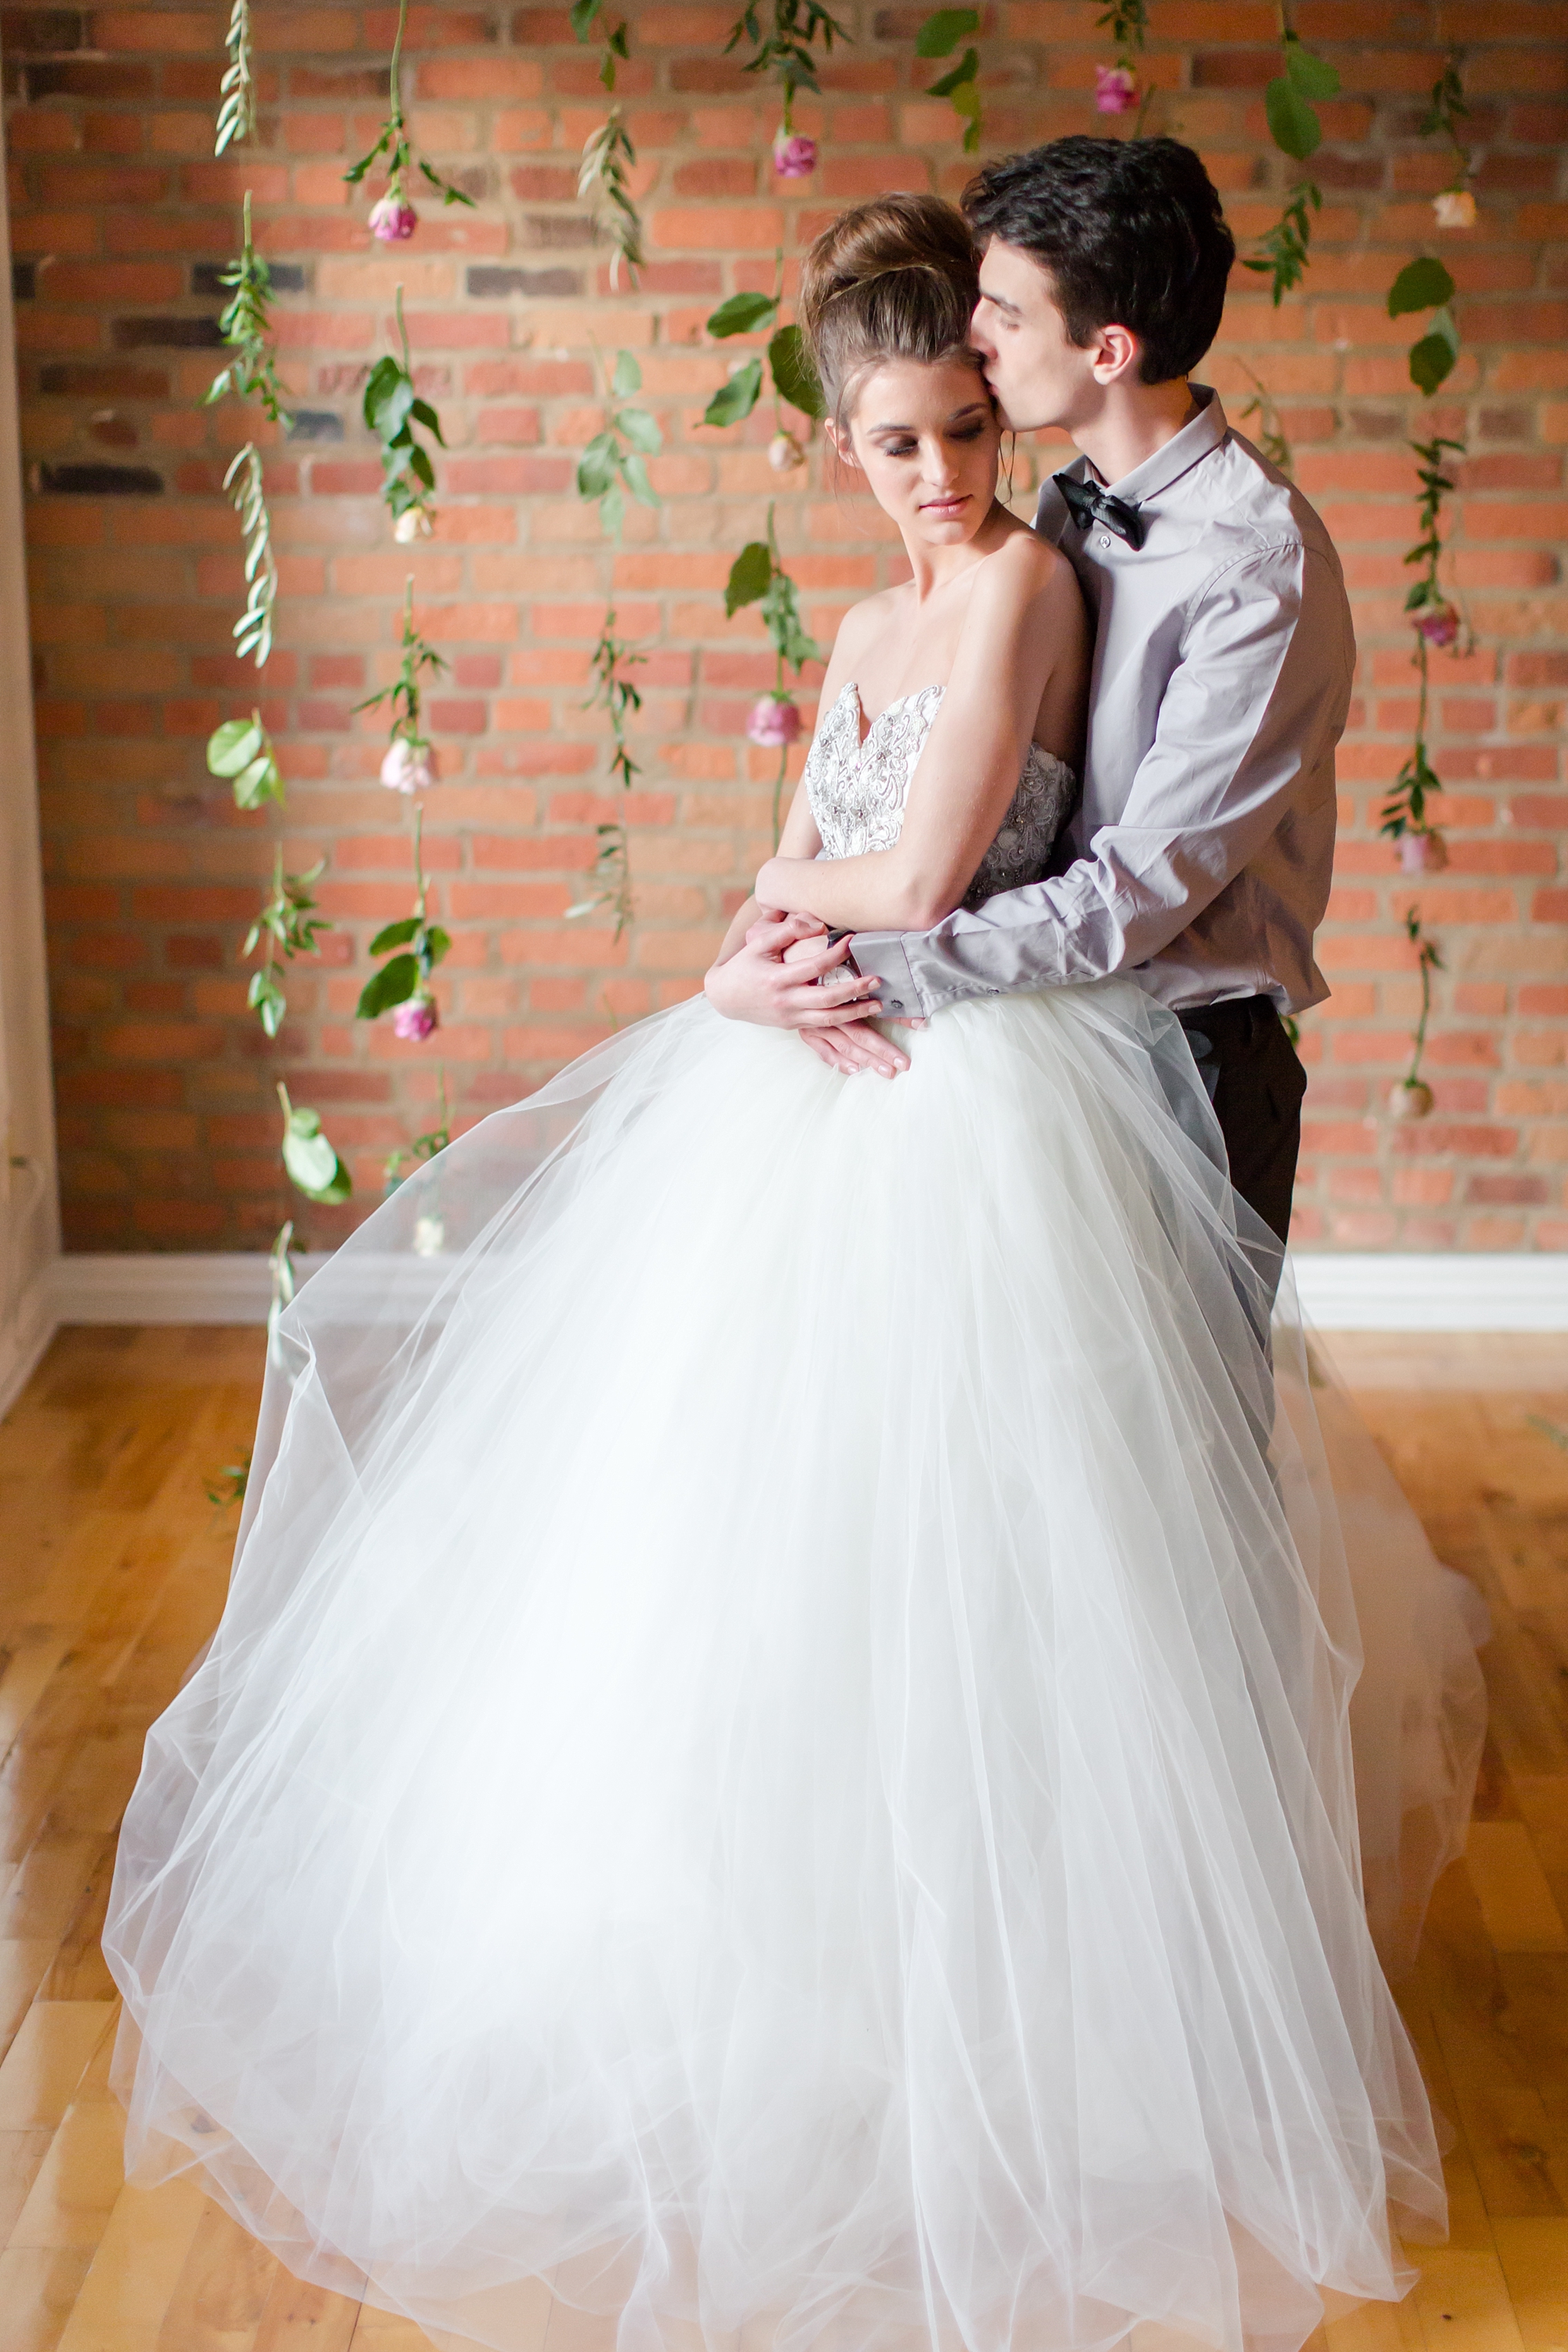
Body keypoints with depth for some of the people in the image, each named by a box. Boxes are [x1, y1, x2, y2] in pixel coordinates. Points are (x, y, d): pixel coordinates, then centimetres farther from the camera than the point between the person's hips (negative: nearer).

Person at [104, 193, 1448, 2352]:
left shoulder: (1026, 580, -11)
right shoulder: (869, 625, 15)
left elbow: (918, 882, -17)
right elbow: (794, 893, 13)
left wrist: (805, 893, 1)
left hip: (958, 1118, -8)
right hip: (819, 1099, 8)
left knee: (924, 1566, -3)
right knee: (774, 1544, 15)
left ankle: (967, 2015, 14)